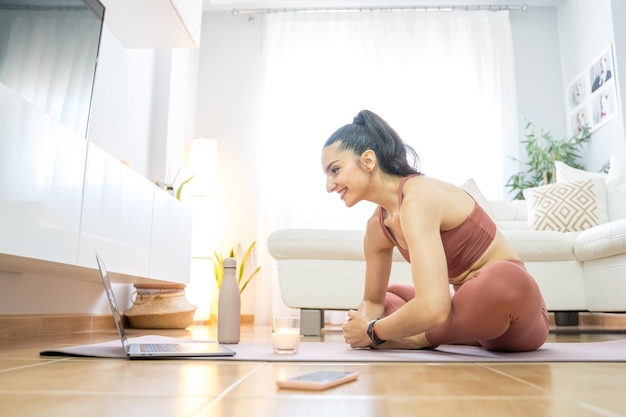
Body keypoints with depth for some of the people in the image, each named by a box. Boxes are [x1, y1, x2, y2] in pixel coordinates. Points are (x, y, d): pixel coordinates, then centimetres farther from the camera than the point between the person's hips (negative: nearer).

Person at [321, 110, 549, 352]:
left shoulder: (418, 199, -26)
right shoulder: (377, 227, 0)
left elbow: (433, 309, -36)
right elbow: (373, 300, 10)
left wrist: (373, 332, -20)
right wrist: (362, 329, -12)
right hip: (472, 302, 8)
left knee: (502, 279, -41)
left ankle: (421, 338, -13)